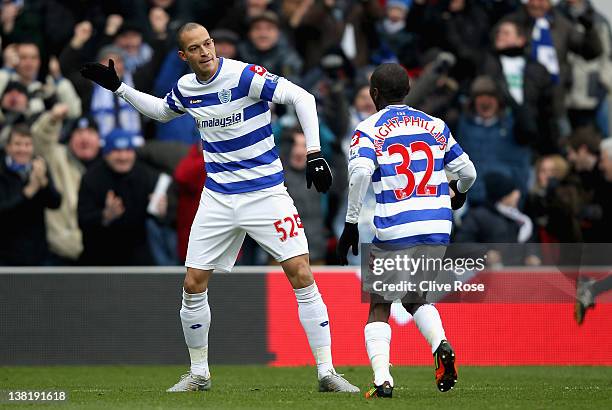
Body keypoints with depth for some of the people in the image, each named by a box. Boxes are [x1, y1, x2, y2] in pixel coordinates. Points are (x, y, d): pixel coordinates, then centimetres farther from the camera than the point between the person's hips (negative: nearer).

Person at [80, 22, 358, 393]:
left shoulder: (243, 76, -16)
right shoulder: (185, 88, 3)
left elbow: (302, 98, -17)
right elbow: (161, 111, 27)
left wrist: (314, 154, -23)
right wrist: (118, 87, 19)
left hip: (266, 192, -5)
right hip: (218, 197, 5)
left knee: (302, 276, -13)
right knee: (193, 286, 2)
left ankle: (327, 373, -7)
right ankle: (199, 374, 21)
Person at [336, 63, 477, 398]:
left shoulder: (369, 130, 1)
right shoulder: (435, 126, 13)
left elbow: (360, 172, -17)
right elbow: (467, 172, 16)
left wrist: (351, 224, -12)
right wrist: (458, 194, 39)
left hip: (394, 231, -3)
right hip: (437, 229, 4)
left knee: (379, 307, 11)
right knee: (415, 297, 25)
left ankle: (382, 379, -8)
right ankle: (440, 344, -5)